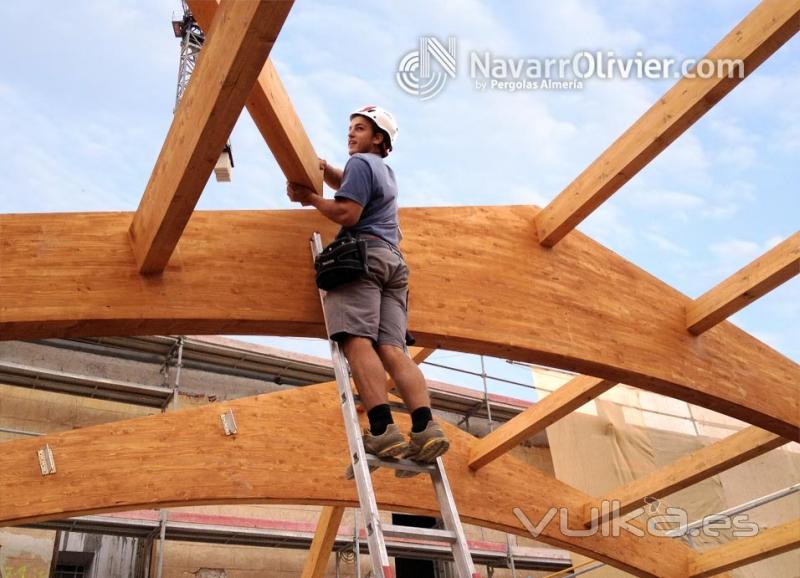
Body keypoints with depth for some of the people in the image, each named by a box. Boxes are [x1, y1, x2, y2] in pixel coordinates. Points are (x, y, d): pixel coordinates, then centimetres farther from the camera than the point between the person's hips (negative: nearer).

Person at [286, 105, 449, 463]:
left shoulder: (361, 162, 5)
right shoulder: (385, 172, 33)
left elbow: (347, 214, -6)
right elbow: (351, 185, 46)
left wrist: (310, 199, 7)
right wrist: (323, 168, 29)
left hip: (363, 253, -8)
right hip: (394, 261, 8)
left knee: (357, 340, -20)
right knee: (392, 349, -7)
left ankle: (383, 430, -36)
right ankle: (426, 427, -26)